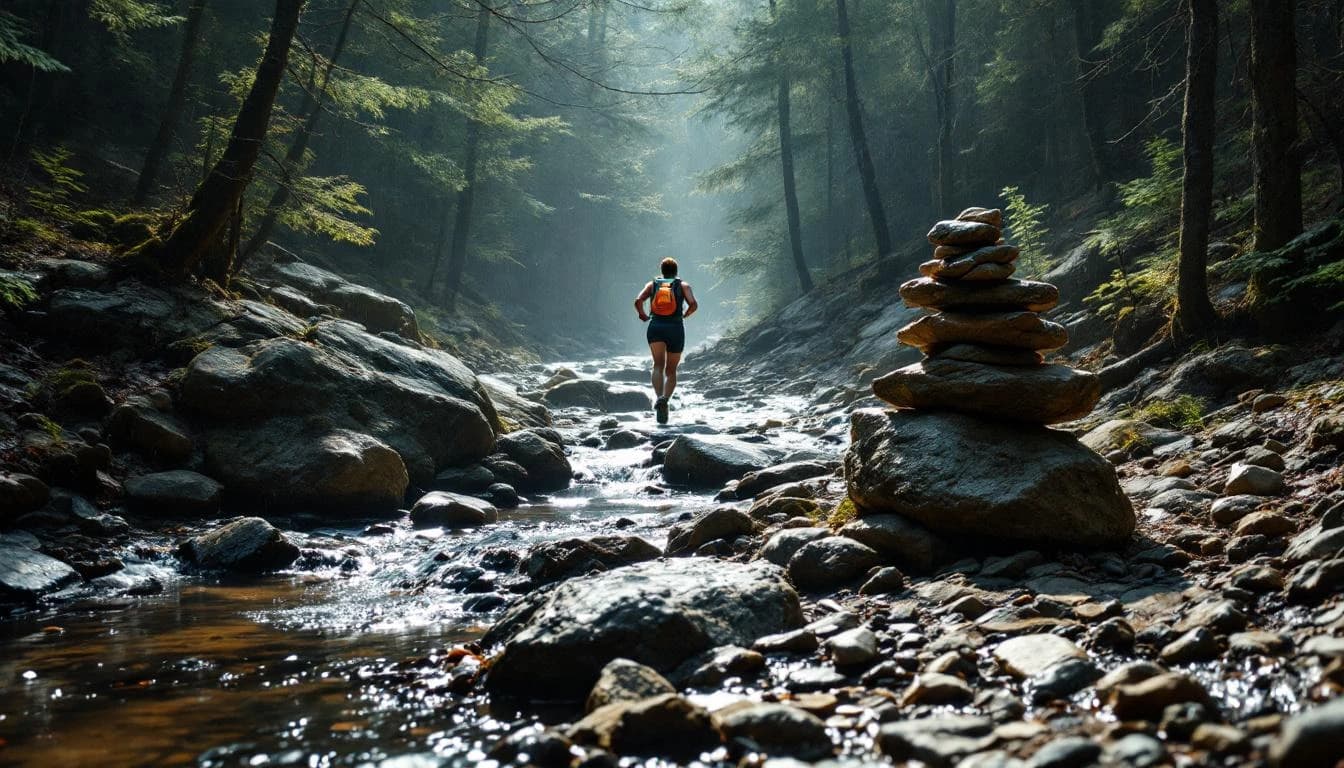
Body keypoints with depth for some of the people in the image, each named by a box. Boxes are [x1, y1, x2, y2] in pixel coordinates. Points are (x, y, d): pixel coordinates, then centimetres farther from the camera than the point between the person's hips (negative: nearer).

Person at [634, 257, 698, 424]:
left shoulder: (652, 284, 15)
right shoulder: (683, 285, 12)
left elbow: (638, 301, -2)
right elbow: (693, 304, -4)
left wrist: (642, 314, 16)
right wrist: (685, 315, 15)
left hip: (656, 327, 0)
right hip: (675, 328, 0)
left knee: (658, 365, -11)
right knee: (671, 370, 9)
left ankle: (659, 397, -38)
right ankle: (665, 398, -17)